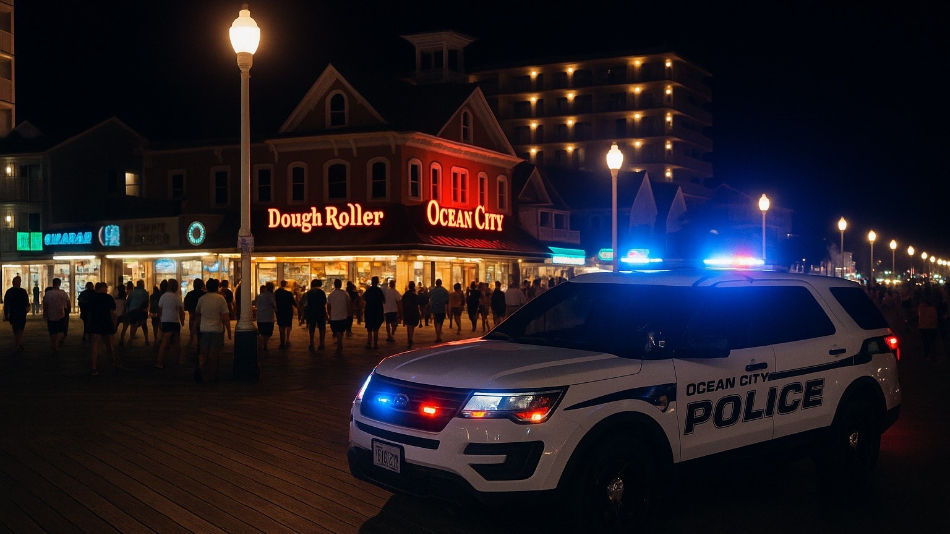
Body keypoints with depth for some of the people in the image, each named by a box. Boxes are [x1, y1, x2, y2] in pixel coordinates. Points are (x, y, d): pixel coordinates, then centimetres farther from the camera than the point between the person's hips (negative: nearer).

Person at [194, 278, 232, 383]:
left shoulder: (202, 298, 3)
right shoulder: (221, 298, -7)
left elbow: (197, 313, 19)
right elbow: (226, 317, -8)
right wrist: (229, 331, -2)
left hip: (204, 329, 2)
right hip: (217, 329, -2)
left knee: (203, 353, 12)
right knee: (214, 354, 5)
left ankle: (200, 367, -13)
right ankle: (212, 376, 10)